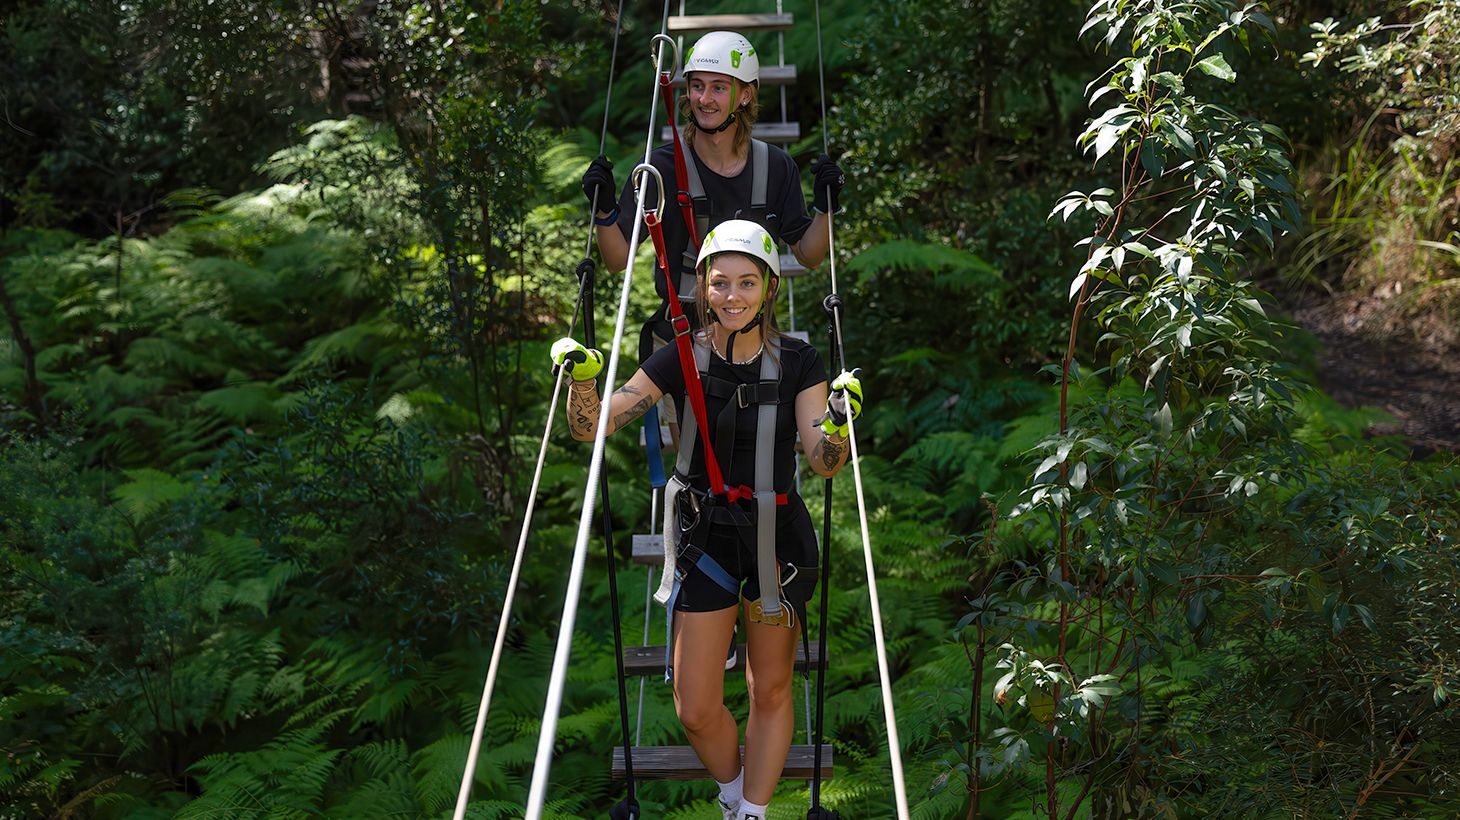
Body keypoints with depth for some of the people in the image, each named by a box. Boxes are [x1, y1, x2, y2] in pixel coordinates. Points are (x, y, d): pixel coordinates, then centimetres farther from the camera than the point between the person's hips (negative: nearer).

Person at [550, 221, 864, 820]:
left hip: (778, 536, 0)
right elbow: (592, 428, -8)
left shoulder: (798, 362, -6)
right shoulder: (681, 359, -6)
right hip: (704, 535, 0)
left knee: (770, 691, 12)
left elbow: (825, 463, -11)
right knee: (696, 710, 1)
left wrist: (838, 421, -32)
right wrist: (582, 376, -27)